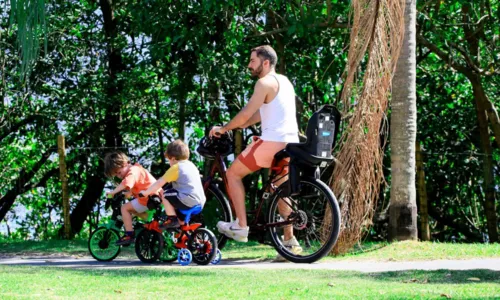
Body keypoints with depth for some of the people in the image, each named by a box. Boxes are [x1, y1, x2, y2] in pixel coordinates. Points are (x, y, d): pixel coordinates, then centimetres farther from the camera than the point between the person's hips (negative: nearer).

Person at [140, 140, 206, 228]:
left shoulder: (175, 168, -4)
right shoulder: (191, 165, 19)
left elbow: (159, 183, -1)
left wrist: (146, 192, 11)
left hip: (188, 202, -9)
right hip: (200, 202, 9)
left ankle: (172, 219, 1)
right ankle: (181, 221, 30)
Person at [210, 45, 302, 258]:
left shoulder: (265, 82, -9)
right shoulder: (284, 81, 20)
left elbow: (246, 114, -13)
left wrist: (224, 129, 0)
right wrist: (237, 126, 21)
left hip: (272, 142, -9)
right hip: (290, 143, 9)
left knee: (233, 174, 4)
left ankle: (241, 226, 2)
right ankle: (289, 239, 18)